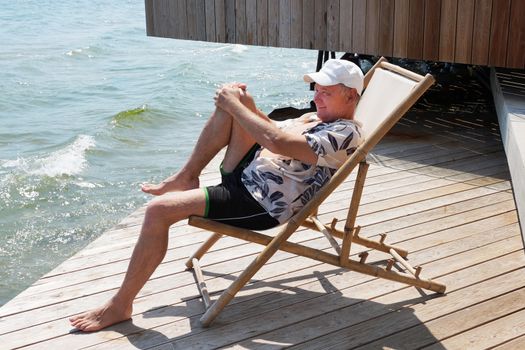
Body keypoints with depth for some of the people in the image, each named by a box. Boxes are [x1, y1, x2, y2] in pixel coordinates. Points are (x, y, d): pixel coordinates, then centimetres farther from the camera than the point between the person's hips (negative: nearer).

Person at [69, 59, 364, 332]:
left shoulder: (346, 134, -17)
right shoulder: (318, 118, 14)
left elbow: (277, 142, -29)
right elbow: (277, 131, 27)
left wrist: (235, 105, -18)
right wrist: (247, 105, 8)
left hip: (259, 206, -10)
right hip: (246, 172, 10)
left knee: (159, 210, -21)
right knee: (230, 101, 0)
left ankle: (121, 305, -7)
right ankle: (186, 178, 6)